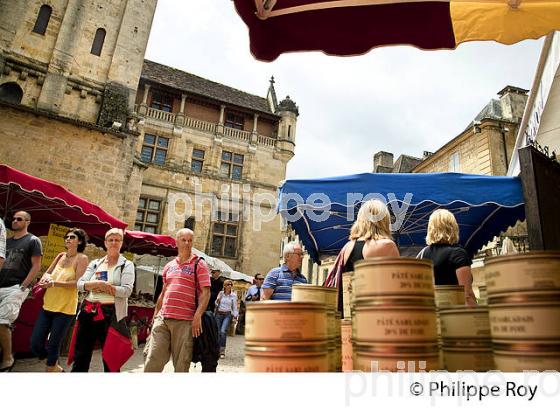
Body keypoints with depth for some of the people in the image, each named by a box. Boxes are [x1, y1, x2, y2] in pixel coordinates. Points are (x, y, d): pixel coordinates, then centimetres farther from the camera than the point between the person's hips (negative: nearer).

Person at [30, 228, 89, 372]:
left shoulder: (82, 258, -8)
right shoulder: (61, 256, 12)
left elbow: (78, 283, -15)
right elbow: (47, 273, 15)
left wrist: (54, 283, -23)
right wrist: (46, 277, -8)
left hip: (65, 308, -6)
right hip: (48, 305, 6)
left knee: (53, 346, 1)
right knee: (35, 344, 8)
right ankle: (56, 368, 31)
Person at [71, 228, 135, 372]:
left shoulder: (126, 265, 1)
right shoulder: (95, 263, 14)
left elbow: (127, 290, -12)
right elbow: (80, 284, 3)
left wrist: (99, 286, -13)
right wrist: (99, 283, -15)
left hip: (111, 314, -4)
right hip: (88, 312, 4)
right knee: (80, 356, 12)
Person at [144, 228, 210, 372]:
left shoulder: (199, 264, 1)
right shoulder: (169, 266, 17)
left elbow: (205, 292, -7)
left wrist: (198, 316, -17)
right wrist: (155, 314, 18)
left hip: (184, 322, -4)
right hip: (162, 319, 4)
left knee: (181, 365, 3)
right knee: (152, 362, 1)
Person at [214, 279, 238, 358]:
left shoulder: (233, 295, 1)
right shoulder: (220, 293, 4)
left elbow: (235, 307, 5)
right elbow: (216, 304, 15)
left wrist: (235, 315, -6)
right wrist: (217, 301, -6)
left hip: (227, 315, -2)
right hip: (218, 314, 2)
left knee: (223, 331, -20)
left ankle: (222, 351, -10)